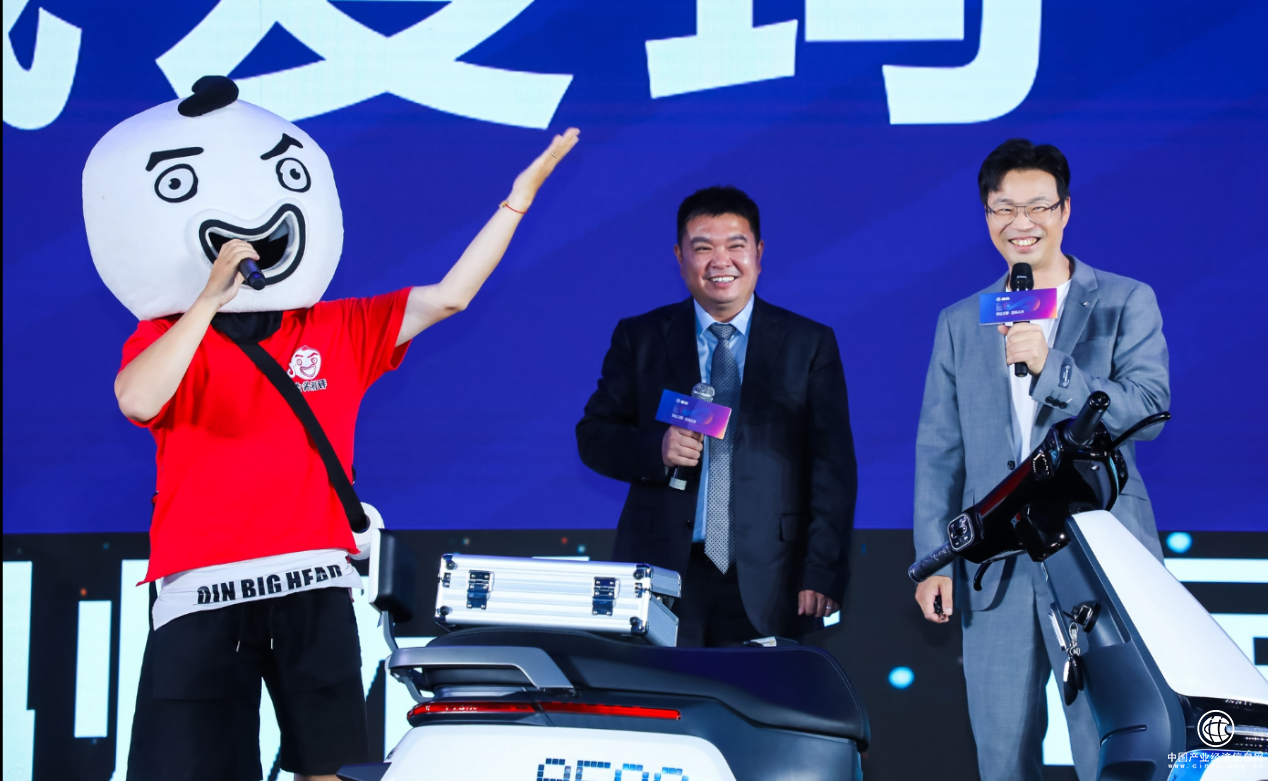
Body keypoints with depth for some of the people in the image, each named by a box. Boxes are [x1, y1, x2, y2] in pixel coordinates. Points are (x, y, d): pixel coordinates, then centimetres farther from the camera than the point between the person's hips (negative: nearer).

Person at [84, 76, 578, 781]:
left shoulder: (337, 331, 13)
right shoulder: (167, 338, 1)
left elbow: (447, 297, 11)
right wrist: (212, 297, -25)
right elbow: (138, 400, -21)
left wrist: (519, 196, 6)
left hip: (315, 588, 3)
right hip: (203, 592, -3)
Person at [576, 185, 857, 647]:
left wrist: (822, 576, -6)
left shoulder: (810, 344, 8)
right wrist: (655, 450, -11)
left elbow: (832, 470, 4)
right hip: (662, 574, 1)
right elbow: (593, 436, 11)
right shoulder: (640, 338, 11)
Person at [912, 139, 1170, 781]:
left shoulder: (1126, 303, 5)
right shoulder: (960, 324, 15)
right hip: (995, 570, 3)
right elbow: (938, 450, 14)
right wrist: (934, 559, 5)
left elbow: (1148, 408, -7)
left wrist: (1050, 368, -17)